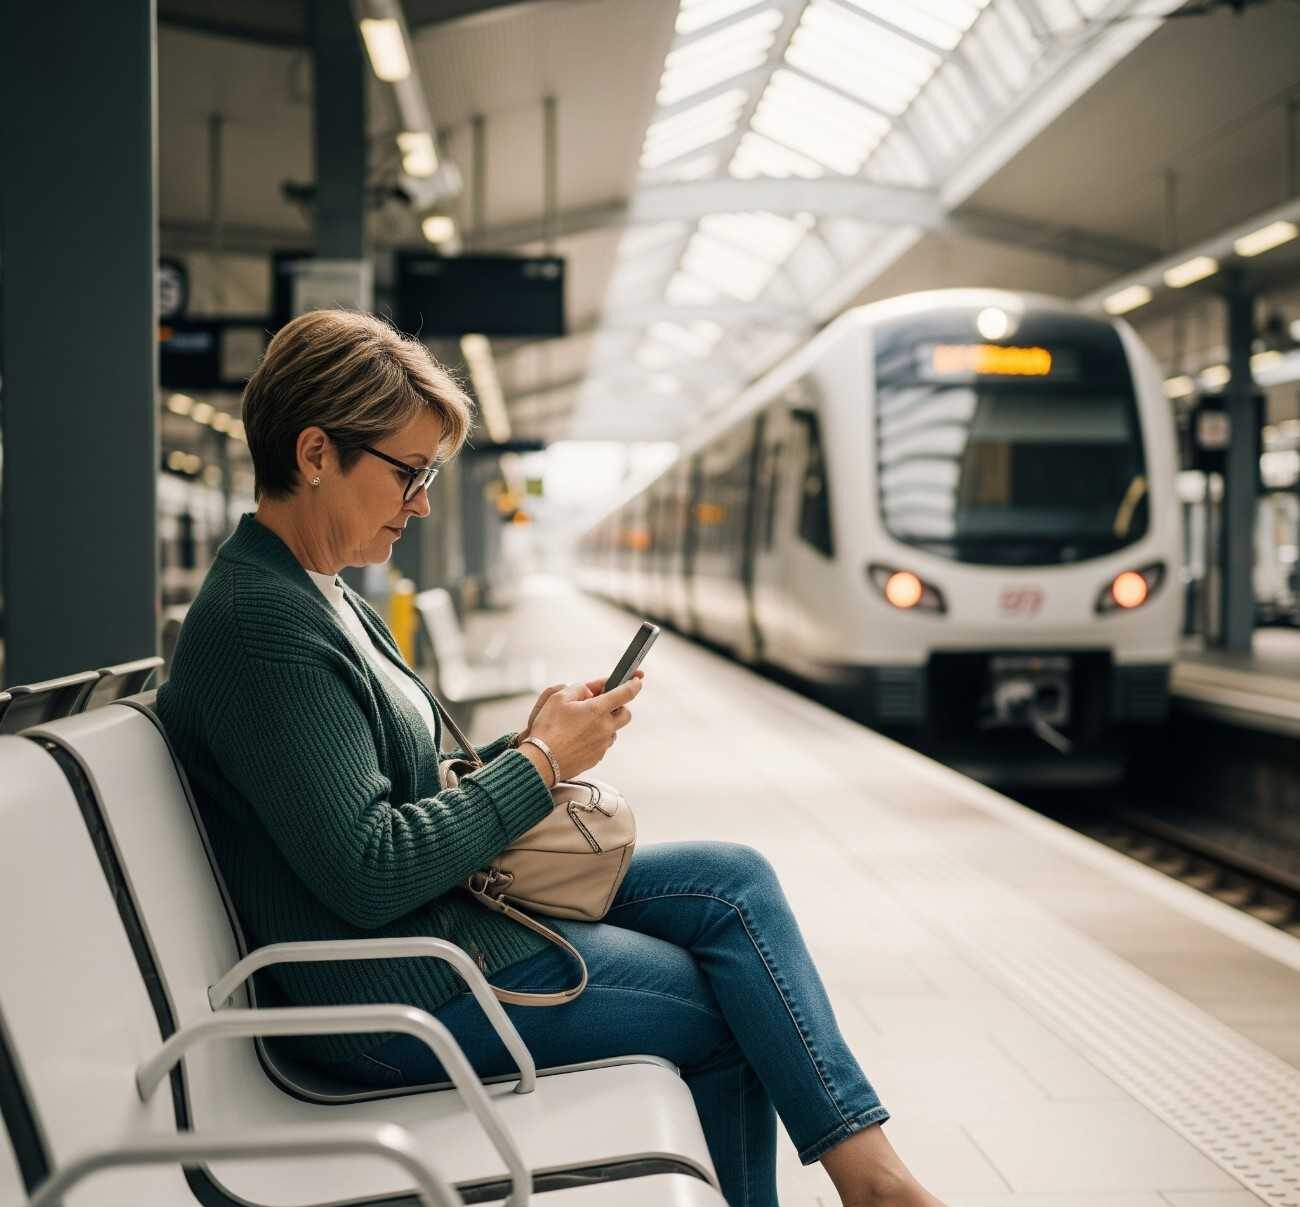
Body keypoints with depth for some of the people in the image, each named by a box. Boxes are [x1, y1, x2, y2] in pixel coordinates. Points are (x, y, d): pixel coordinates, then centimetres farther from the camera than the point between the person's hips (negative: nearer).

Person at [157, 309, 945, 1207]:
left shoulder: (317, 595, 12)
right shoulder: (263, 626, -21)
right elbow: (368, 877, -25)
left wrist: (524, 744, 0)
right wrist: (540, 761, -16)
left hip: (445, 911, 10)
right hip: (396, 995, -9)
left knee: (734, 880, 1)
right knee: (727, 1010, -4)